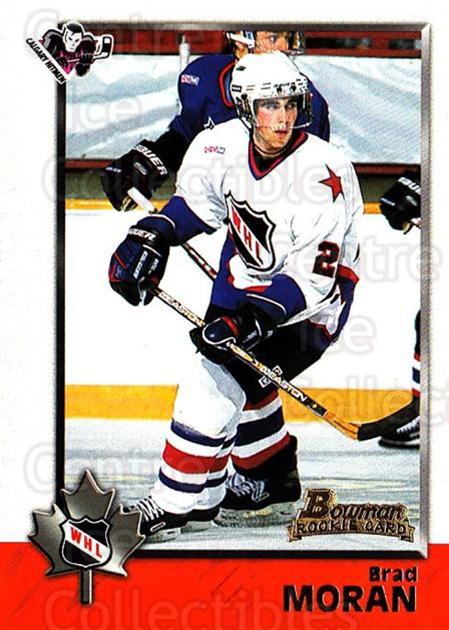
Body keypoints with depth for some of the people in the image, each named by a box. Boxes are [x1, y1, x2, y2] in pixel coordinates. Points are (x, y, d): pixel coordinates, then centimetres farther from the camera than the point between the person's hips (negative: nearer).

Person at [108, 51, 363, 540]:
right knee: (237, 377, 20)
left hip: (309, 300, -7)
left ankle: (181, 505, -2)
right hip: (247, 275, 8)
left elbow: (313, 278, -30)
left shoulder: (322, 173, -29)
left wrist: (251, 317, -40)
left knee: (216, 380, -17)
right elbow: (194, 201, 7)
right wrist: (151, 237, -9)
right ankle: (273, 483, 40)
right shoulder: (223, 146, -12)